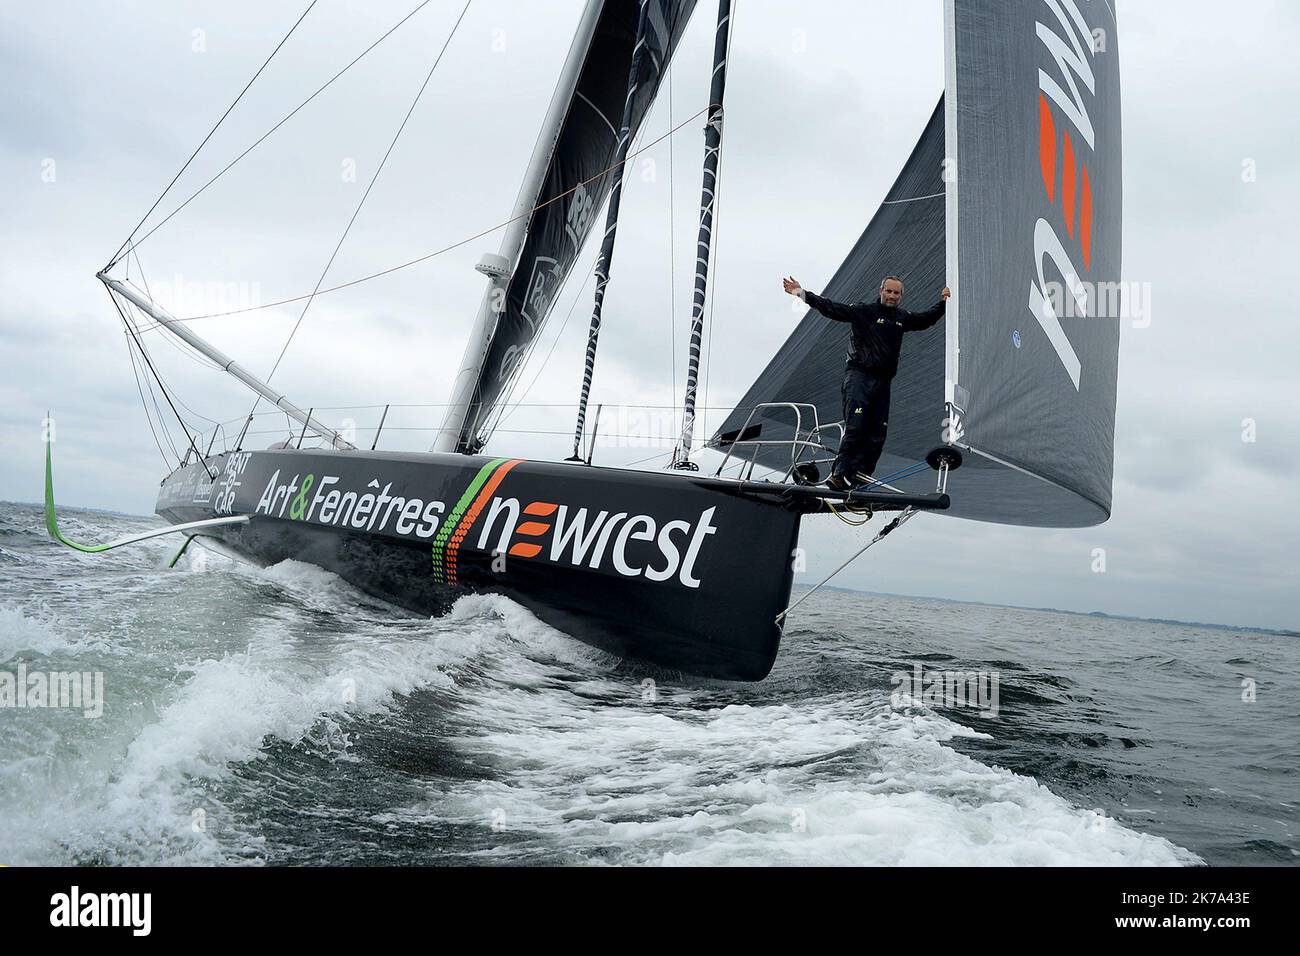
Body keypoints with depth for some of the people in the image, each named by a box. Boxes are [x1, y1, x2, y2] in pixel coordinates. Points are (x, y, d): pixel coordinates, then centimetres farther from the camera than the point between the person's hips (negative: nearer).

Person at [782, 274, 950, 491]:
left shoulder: (902, 318, 18)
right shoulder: (863, 311, -1)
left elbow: (925, 319, 36)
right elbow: (832, 308, -8)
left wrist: (943, 303, 27)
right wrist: (803, 294, -17)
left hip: (883, 381, 6)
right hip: (859, 377, -6)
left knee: (877, 433, 0)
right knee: (855, 428, -18)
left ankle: (860, 476, 3)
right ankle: (839, 474, -17)